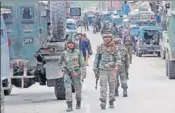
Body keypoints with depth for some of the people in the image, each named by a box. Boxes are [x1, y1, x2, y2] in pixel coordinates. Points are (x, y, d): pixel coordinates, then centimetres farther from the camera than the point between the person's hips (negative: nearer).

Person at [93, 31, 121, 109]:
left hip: (112, 70, 0)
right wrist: (95, 70, 10)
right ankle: (103, 102, -14)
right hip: (103, 70, 0)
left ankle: (111, 101, 17)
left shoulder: (114, 47, 3)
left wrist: (117, 66, -20)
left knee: (112, 86, 6)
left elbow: (118, 58, -1)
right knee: (103, 86, -10)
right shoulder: (100, 47, 5)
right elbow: (96, 59, 12)